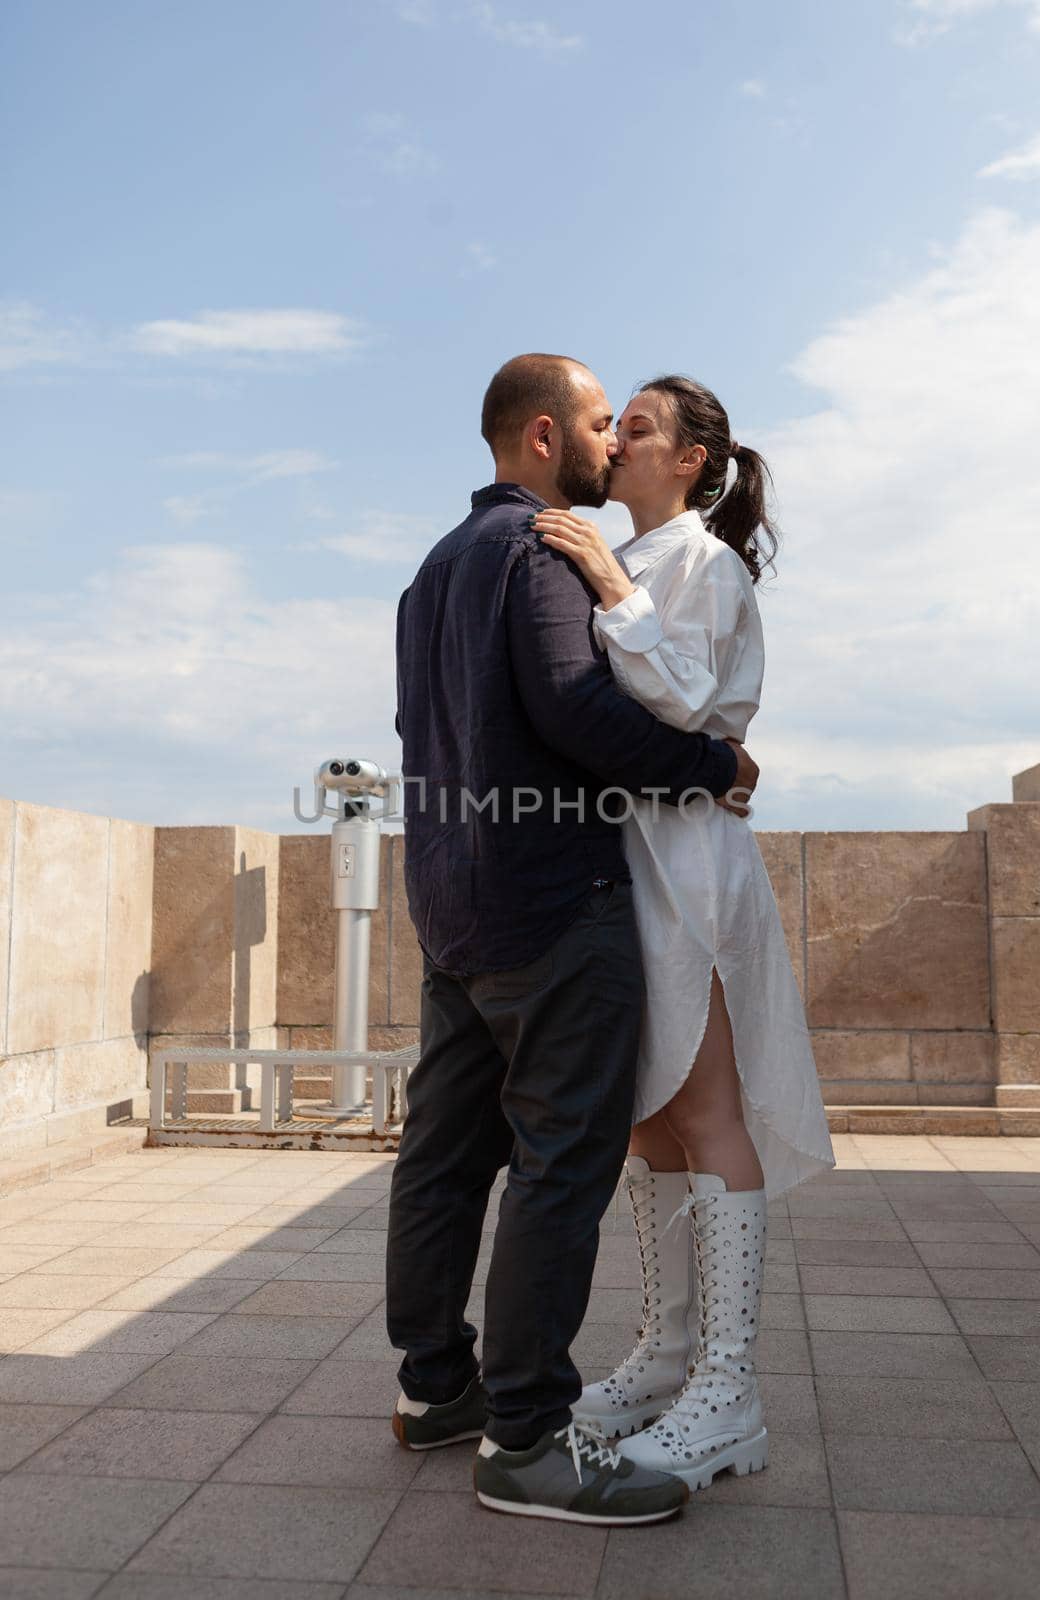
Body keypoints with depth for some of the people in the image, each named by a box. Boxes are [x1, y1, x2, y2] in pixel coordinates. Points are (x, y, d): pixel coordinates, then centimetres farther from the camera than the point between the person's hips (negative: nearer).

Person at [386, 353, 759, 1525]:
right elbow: (575, 703, -20)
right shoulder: (539, 545, -9)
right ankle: (527, 1437, -2)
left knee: (448, 1146, 12)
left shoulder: (439, 563, 22)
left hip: (451, 900, 10)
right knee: (564, 1158, -7)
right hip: (553, 898, -10)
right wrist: (717, 765, -11)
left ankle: (434, 1386, 22)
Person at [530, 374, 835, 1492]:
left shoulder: (706, 562, -4)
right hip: (618, 845, 9)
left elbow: (685, 702, -16)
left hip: (683, 846, -9)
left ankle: (727, 1395, -1)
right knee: (648, 1116, 11)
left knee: (706, 1114, -7)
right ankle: (668, 1350, 21)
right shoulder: (626, 563, 20)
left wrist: (613, 590, -18)